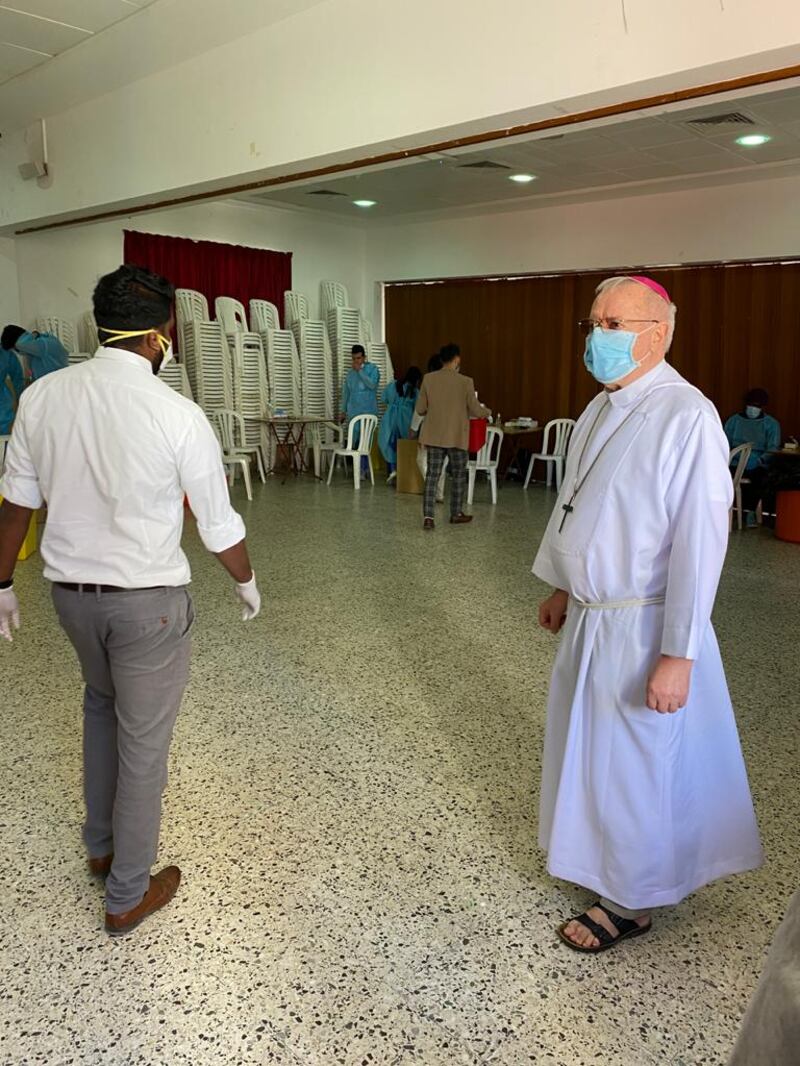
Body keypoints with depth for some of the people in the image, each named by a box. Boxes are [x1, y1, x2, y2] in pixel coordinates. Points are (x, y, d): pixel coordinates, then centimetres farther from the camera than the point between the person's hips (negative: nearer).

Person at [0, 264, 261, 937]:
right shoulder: (178, 415, -18)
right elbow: (218, 527, -10)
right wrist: (248, 584, 9)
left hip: (70, 589, 5)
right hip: (148, 599, -5)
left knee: (102, 703, 31)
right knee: (143, 743, 11)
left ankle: (101, 846, 44)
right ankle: (128, 897, 30)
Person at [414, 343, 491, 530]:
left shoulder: (428, 379, -3)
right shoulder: (465, 382, -11)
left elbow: (420, 409, 2)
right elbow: (475, 411, -6)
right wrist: (487, 411, 16)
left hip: (434, 436, 3)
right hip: (457, 437, -2)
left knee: (432, 475, 4)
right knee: (458, 475, 13)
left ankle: (428, 516, -4)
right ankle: (456, 513, 24)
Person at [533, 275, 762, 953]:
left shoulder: (686, 417, -21)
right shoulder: (601, 410, 6)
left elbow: (700, 540, -23)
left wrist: (677, 654, -23)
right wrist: (563, 588, 21)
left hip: (642, 628, -8)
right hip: (591, 615, 8)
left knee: (635, 764, 9)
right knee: (588, 746, 23)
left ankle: (632, 901, 32)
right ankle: (599, 854, 48)